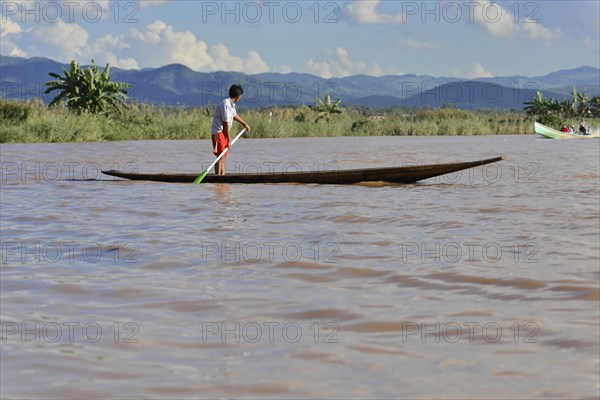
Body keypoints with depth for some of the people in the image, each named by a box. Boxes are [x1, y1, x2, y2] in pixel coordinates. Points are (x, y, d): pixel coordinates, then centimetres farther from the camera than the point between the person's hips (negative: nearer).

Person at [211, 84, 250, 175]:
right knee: (220, 157, -13)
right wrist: (228, 140, -15)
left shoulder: (231, 104, 10)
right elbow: (226, 125, -20)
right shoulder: (226, 105, -21)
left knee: (223, 157, 13)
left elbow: (234, 115, 31)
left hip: (223, 133, 10)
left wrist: (245, 124, 44)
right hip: (219, 132, -10)